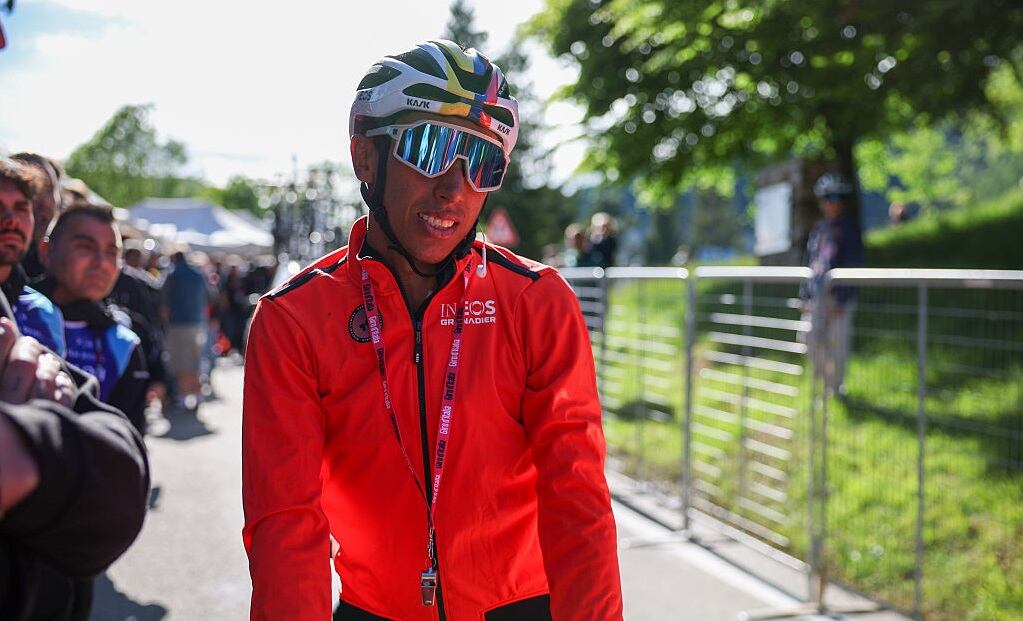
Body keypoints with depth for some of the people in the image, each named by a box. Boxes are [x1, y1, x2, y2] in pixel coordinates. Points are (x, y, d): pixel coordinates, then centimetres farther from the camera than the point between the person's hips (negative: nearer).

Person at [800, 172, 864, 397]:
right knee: (814, 344, 5)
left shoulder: (850, 228, -3)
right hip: (816, 297, 6)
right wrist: (805, 297, 13)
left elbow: (853, 266, -9)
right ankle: (827, 385, 20)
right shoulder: (818, 229, 16)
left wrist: (841, 299, -16)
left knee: (838, 344, -3)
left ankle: (837, 389, 8)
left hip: (839, 297, -6)